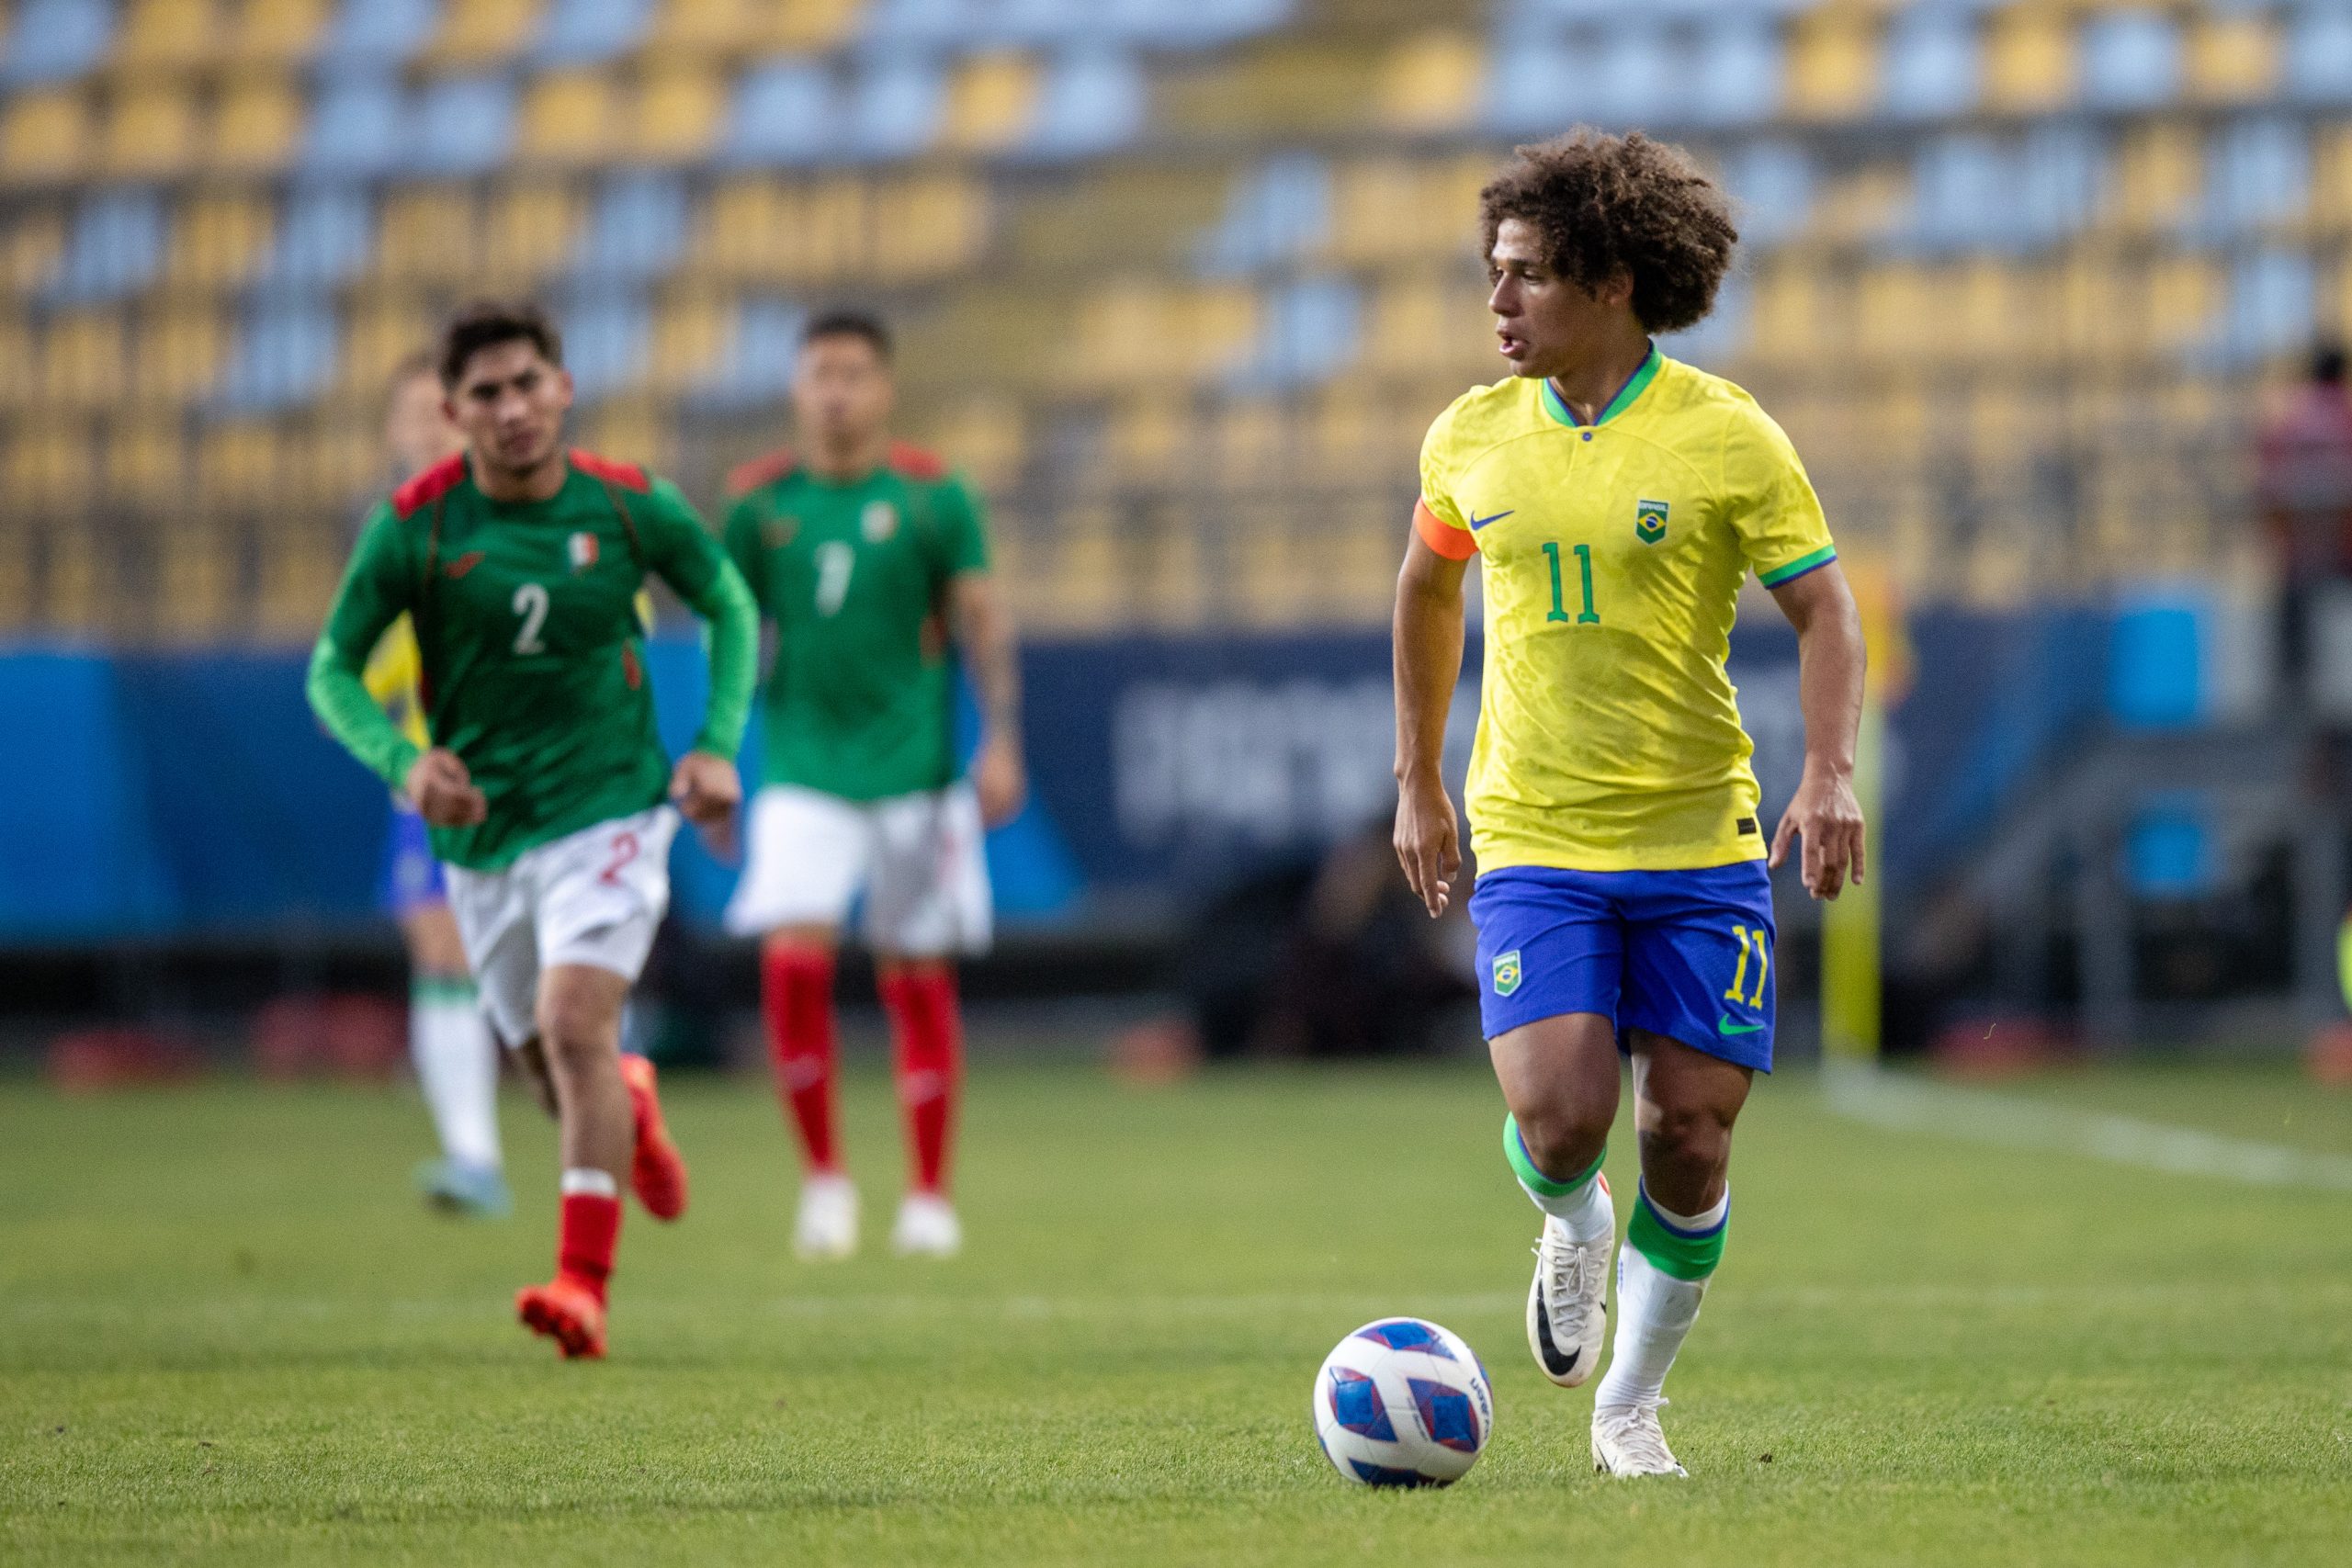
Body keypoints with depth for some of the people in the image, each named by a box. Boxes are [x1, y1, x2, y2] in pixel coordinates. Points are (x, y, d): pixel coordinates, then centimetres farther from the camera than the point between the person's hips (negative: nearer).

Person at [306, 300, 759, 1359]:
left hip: (608, 809, -2)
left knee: (575, 1026, -22)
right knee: (550, 1068, 11)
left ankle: (583, 1285, -23)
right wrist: (402, 761, -20)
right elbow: (332, 669, -1)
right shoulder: (412, 526, -8)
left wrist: (716, 746, -2)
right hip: (480, 830, 2)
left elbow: (730, 610, 10)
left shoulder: (632, 507, -7)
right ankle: (633, 1109, 49)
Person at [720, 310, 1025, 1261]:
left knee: (917, 977, 3)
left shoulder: (932, 497, -1)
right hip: (802, 778, 1)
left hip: (914, 768, -1)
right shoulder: (762, 503, 4)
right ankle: (823, 1176, -2)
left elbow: (981, 622, 0)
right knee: (792, 959, -15)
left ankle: (928, 1195, 13)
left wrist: (1001, 743, -9)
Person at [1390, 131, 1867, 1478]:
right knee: (1561, 1120, -17)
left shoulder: (1724, 434, -5)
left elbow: (1824, 609, -2)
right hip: (1533, 846, 1)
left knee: (1688, 1140, -1)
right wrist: (1419, 784, 20)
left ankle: (1634, 1404, 20)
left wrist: (1831, 774, -17)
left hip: (1701, 839, -1)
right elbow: (1429, 587, 21)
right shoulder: (1473, 437, 4)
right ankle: (1574, 1226, 19)